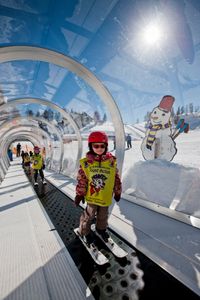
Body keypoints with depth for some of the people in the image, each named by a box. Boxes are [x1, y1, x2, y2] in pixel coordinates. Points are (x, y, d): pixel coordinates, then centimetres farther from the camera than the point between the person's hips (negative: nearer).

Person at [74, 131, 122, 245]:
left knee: (103, 215, 23)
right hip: (92, 195, -2)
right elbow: (81, 179, -7)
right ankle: (85, 231, 41)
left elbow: (116, 178, 0)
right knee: (89, 214, 15)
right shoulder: (86, 162, -14)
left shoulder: (112, 161, -10)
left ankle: (101, 228, 50)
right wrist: (80, 194, -2)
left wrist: (117, 192, 7)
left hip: (106, 196, 3)